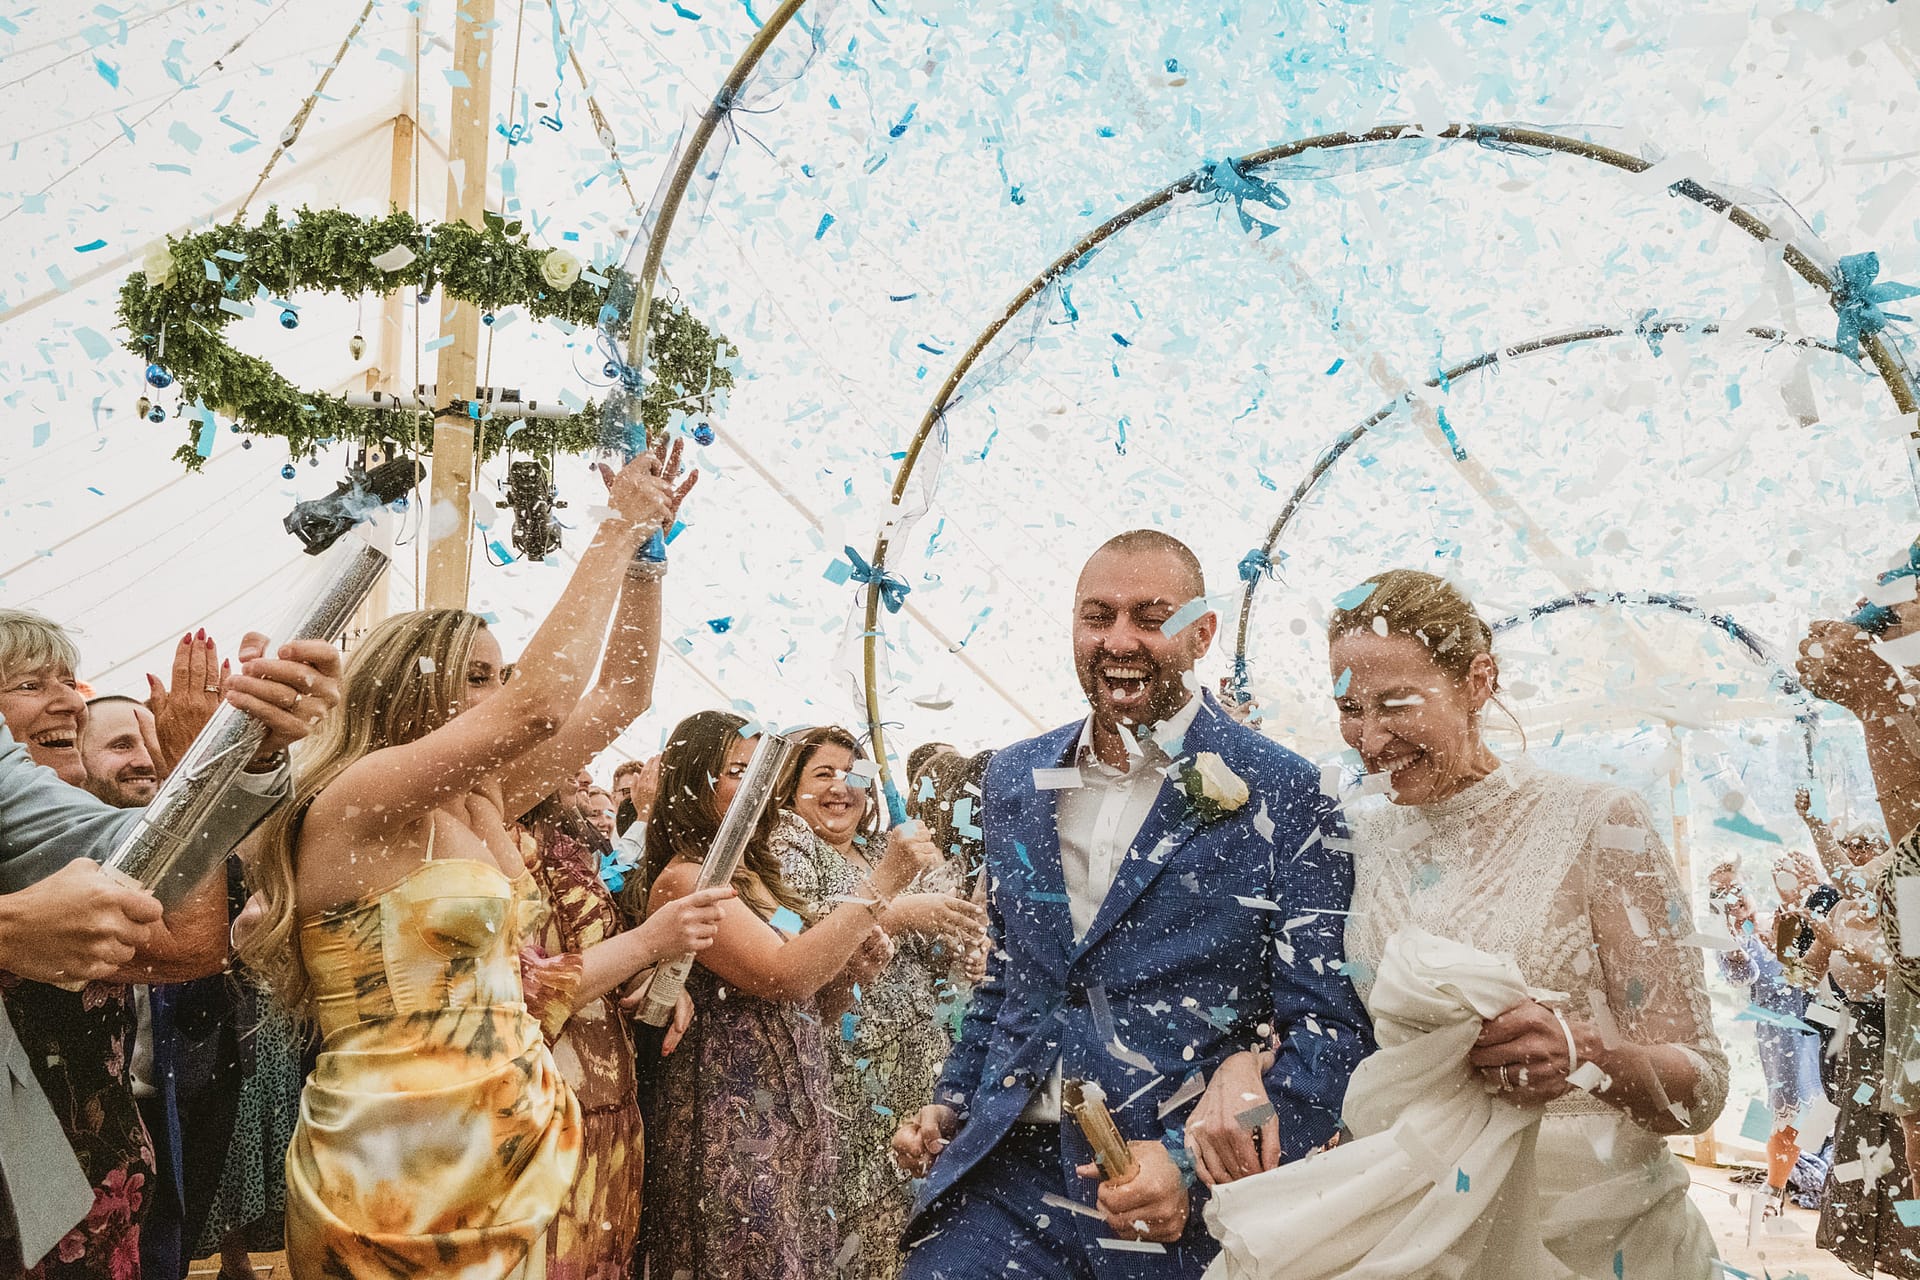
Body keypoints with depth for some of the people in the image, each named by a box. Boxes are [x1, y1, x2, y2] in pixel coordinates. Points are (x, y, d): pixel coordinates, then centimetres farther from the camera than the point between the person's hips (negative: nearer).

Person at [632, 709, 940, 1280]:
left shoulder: (758, 874, 14)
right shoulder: (682, 879, -13)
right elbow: (781, 976, -25)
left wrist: (854, 967, -2)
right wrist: (882, 882, -22)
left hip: (797, 1120, 8)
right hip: (730, 1123, -8)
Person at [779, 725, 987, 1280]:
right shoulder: (789, 849, -1)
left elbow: (925, 961, 20)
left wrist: (958, 942, -2)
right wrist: (896, 912, -22)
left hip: (915, 1059, 6)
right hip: (848, 1063, -6)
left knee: (904, 1204, 6)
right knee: (851, 1206, -5)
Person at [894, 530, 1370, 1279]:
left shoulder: (1281, 795, -8)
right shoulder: (1015, 780, 8)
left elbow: (1329, 1021, -9)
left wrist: (1198, 1165, -19)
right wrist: (953, 1101, 8)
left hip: (1188, 1210, -3)